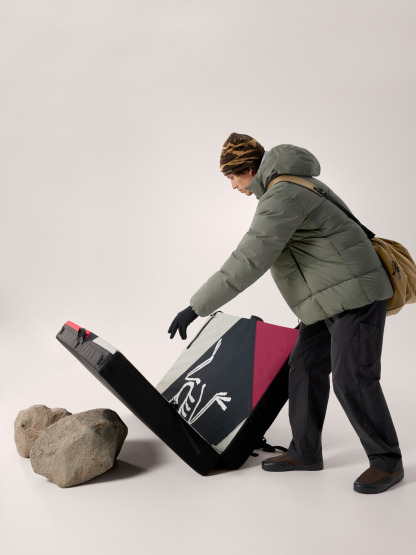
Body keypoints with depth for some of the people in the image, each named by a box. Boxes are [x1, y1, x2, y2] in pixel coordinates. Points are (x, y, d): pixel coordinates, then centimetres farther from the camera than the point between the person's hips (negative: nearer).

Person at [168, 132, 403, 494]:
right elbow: (338, 218, 26)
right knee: (305, 368, 10)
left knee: (352, 379, -9)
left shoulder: (281, 198, -20)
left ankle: (387, 462, 9)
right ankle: (305, 452, 21)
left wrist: (197, 307, -23)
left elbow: (247, 262, -26)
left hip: (353, 294, -11)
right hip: (331, 298, 11)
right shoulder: (294, 184, 14)